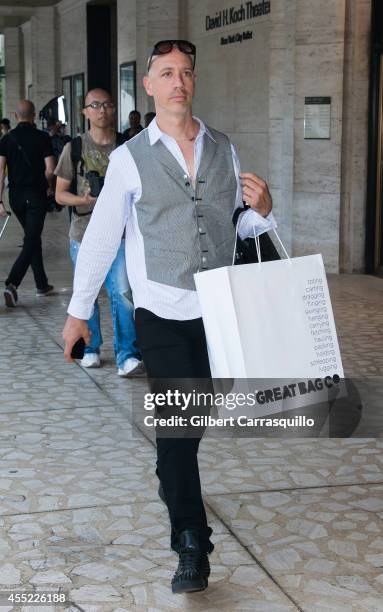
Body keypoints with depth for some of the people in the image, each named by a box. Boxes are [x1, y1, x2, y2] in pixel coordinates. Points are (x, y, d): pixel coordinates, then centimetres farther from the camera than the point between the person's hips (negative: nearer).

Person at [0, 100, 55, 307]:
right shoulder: (42, 138, -7)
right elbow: (50, 169, -12)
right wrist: (48, 185, 10)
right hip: (36, 195, -4)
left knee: (33, 237, 18)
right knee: (31, 241, -4)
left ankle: (42, 285, 24)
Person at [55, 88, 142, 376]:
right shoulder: (75, 147, 2)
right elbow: (60, 193, 4)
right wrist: (84, 200, -15)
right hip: (84, 233, 1)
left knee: (122, 293, -12)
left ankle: (127, 356, -9)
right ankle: (90, 349, 28)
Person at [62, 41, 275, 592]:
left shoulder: (224, 149, 7)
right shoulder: (130, 159, -4)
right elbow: (101, 237, 0)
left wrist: (261, 209, -8)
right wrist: (78, 311, 2)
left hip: (220, 312, 4)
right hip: (163, 315, -3)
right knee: (176, 424, -4)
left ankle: (173, 479, 45)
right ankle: (192, 546, 4)